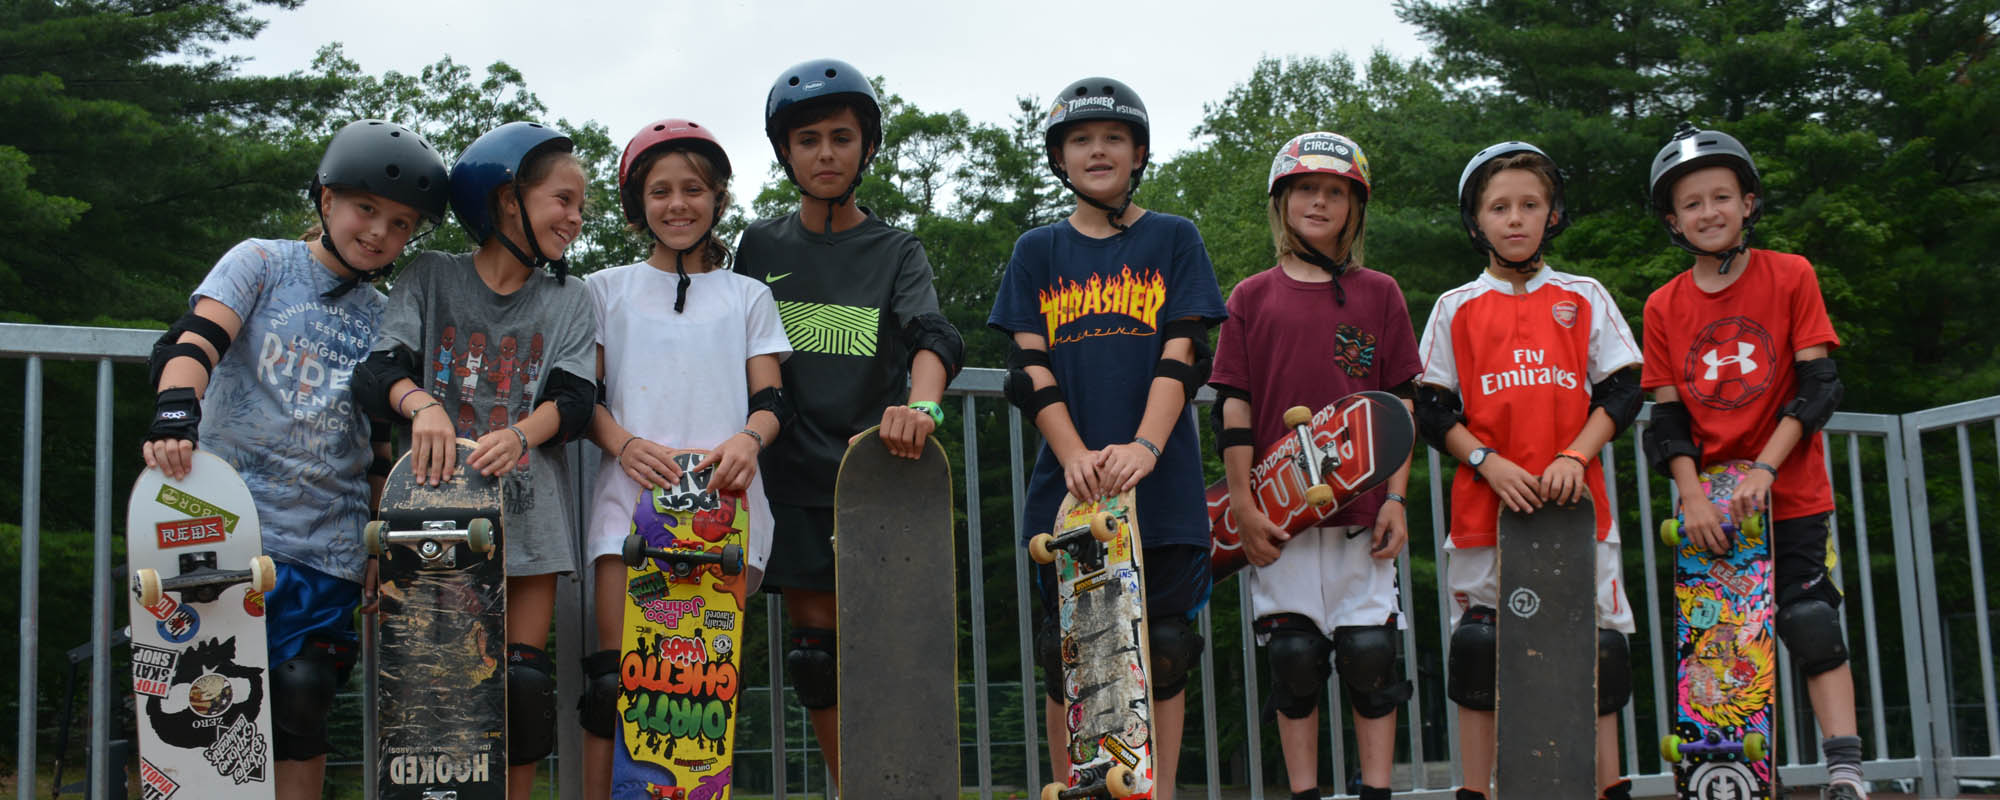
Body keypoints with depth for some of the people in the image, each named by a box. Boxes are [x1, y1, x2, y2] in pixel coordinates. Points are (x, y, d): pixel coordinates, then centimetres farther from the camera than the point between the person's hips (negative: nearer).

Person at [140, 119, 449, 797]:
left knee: (302, 703, -5)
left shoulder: (387, 322, 15)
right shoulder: (262, 263, 6)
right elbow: (195, 341, -11)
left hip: (328, 545, 2)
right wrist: (175, 410, -31)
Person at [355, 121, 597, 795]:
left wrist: (522, 434, -22)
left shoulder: (568, 300, 13)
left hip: (526, 508, 1)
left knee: (524, 684, -3)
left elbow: (574, 400, 0)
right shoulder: (429, 278, 8)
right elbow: (380, 370, -4)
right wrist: (421, 403, -27)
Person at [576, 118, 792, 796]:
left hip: (724, 493, 1)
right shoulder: (607, 290, 17)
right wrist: (625, 444, -11)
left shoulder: (747, 296, 18)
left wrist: (749, 439, -14)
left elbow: (770, 398, 10)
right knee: (618, 675, -11)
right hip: (633, 489, 0)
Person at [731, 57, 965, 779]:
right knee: (817, 651, 2)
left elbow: (932, 336, -14)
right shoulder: (762, 247, 11)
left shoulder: (897, 252, 4)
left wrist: (921, 404, -35)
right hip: (795, 478, 2)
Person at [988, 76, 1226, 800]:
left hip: (1161, 486, -1)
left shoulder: (1173, 240, 8)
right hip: (1067, 486, 1)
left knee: (1163, 650, 1)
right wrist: (1076, 456, -14)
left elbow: (1183, 357, -2)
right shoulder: (1038, 251, 12)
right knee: (1067, 656, 3)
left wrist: (1144, 447, -18)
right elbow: (1030, 367, 3)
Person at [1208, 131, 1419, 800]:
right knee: (1294, 658, 3)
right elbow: (1234, 405, 4)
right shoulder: (1252, 298, 7)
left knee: (1370, 656, -1)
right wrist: (1243, 503, -3)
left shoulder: (1379, 295, 9)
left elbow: (1402, 403, 7)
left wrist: (1396, 498, -1)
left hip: (1363, 514, 0)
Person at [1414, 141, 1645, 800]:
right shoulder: (1455, 308, 9)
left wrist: (1574, 456, -9)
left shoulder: (1585, 298, 10)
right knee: (1478, 644, 1)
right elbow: (1433, 411, 5)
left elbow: (1622, 392, 6)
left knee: (1595, 643, 2)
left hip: (1576, 498, 0)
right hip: (1485, 501, 0)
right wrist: (1490, 463, -10)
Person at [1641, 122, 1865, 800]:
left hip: (1790, 492, -3)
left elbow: (1818, 388, -7)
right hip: (1709, 502, 3)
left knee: (1810, 620, -10)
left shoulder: (1791, 277, -3)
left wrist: (1762, 471, -16)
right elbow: (1668, 417, 1)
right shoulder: (1663, 306, 3)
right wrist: (1694, 497, -14)